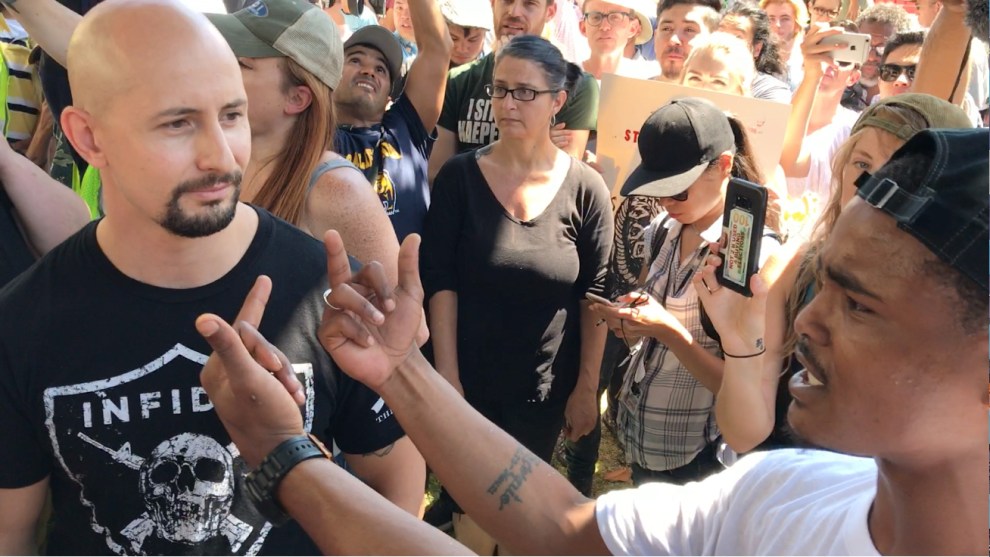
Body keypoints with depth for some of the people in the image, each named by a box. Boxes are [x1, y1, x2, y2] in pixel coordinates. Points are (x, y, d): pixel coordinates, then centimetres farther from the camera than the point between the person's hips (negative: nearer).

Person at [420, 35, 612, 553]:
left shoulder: (585, 188, -7)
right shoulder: (459, 176, -6)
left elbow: (595, 296, -3)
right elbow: (439, 281, -8)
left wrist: (587, 387, -3)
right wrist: (446, 373, -11)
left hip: (547, 384, 1)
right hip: (468, 378, 0)